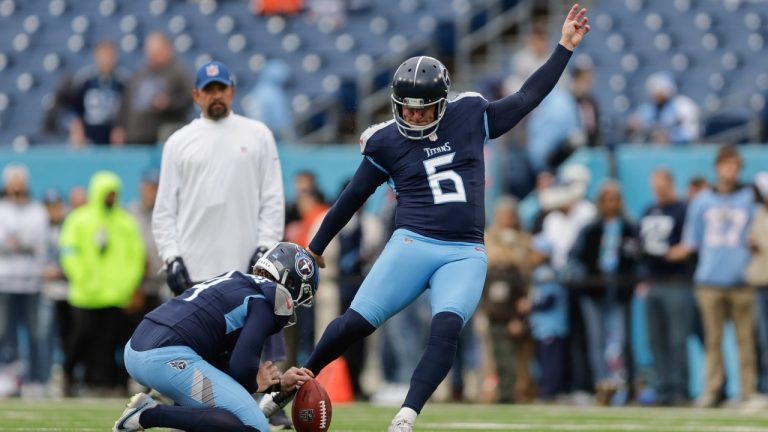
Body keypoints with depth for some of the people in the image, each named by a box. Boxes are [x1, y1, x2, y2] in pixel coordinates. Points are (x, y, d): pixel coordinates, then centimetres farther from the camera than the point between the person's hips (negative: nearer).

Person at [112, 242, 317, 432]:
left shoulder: (234, 283, 27)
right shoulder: (264, 302, -1)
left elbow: (225, 363, 29)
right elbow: (242, 367, -13)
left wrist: (279, 383, 28)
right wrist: (255, 384, 10)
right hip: (168, 359, -10)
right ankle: (151, 414, -15)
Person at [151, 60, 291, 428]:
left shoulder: (257, 135, 10)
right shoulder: (179, 142, 10)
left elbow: (272, 198, 6)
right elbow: (165, 208, 8)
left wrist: (266, 246, -5)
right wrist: (171, 256, -3)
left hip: (247, 262, 0)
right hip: (195, 267, 0)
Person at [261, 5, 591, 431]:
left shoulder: (469, 118, 7)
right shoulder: (386, 141, 3)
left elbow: (526, 98, 16)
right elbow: (353, 197, 12)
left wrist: (564, 47, 12)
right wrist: (316, 248, 19)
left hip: (465, 255, 1)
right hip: (413, 246, -1)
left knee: (446, 328, -23)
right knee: (356, 322, -10)